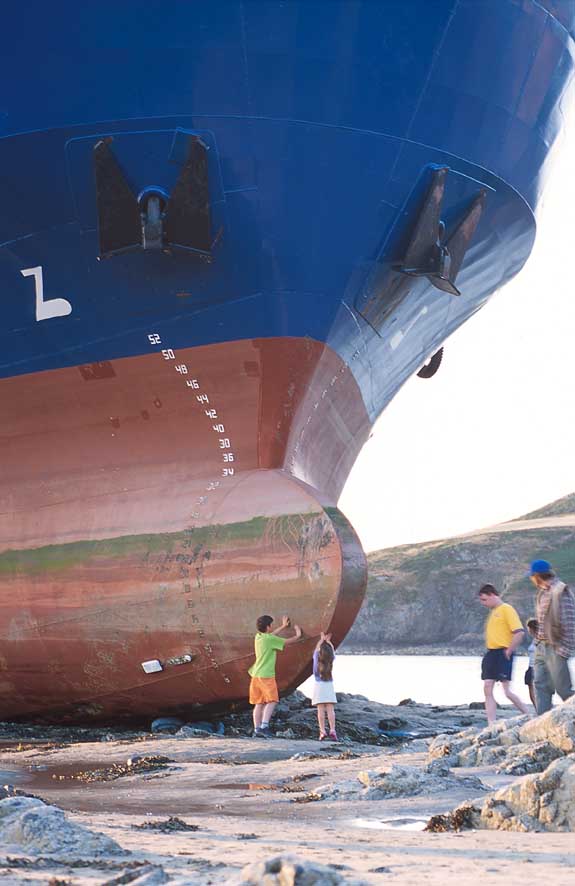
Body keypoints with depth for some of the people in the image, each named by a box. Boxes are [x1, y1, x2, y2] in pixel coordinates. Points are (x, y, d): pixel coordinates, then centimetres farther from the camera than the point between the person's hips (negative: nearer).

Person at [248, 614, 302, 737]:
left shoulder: (258, 637, 12)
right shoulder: (270, 639, -11)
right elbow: (289, 641, -3)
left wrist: (283, 626, 43)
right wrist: (298, 634, 16)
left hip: (256, 675, 8)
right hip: (266, 675, -8)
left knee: (259, 703, 8)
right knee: (271, 701, -6)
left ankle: (257, 729, 5)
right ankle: (264, 725, -20)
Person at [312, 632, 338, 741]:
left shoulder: (317, 658, -3)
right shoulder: (331, 659, -2)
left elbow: (316, 649, 17)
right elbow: (332, 650, 19)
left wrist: (322, 640, 31)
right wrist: (328, 641, 32)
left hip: (318, 685, -1)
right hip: (329, 685, 1)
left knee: (320, 709, -5)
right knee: (330, 709, -3)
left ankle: (322, 731, -10)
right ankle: (332, 731, -12)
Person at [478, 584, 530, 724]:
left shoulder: (506, 609, -8)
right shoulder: (493, 612, 18)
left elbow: (520, 632, -18)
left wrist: (509, 651, -15)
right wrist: (489, 651, 15)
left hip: (502, 653, -9)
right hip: (491, 654, 9)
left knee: (507, 691, -10)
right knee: (487, 689, 1)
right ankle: (491, 726, 1)